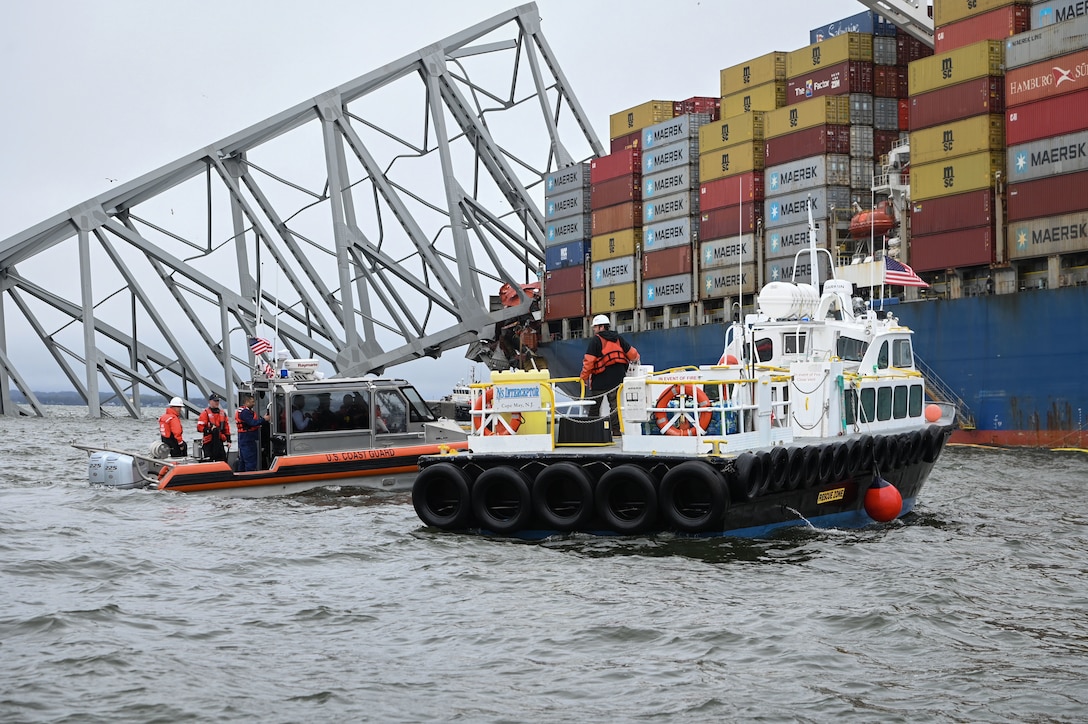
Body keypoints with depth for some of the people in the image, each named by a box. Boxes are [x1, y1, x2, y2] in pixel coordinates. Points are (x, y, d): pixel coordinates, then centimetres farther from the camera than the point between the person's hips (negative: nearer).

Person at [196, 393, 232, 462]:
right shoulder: (205, 413, -5)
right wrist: (210, 429, -24)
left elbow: (226, 427, 17)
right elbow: (199, 427, -11)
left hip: (220, 442, 6)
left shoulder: (222, 413, 14)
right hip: (209, 443, -6)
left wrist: (228, 440, 14)